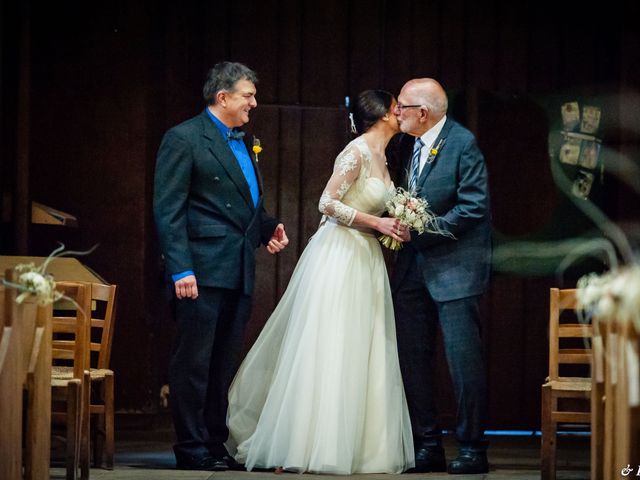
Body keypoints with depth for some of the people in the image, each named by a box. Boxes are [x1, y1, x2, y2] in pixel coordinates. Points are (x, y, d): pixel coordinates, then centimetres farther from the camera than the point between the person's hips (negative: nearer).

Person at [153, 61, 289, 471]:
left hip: (239, 273, 8)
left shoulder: (243, 142, 18)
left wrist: (268, 227, 9)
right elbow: (168, 210, -12)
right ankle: (192, 448, 2)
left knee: (225, 363, 11)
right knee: (194, 361, -3)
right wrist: (180, 269, -19)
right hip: (203, 270, -8)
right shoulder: (184, 139, -6)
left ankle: (216, 443, 18)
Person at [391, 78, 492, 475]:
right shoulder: (407, 142, 9)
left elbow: (474, 207, -17)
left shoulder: (463, 143, -13)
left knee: (464, 358, -6)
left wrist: (421, 230, -17)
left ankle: (473, 448, 2)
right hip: (413, 267, 7)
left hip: (454, 265, -7)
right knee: (413, 358, 6)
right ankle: (427, 446, 14)